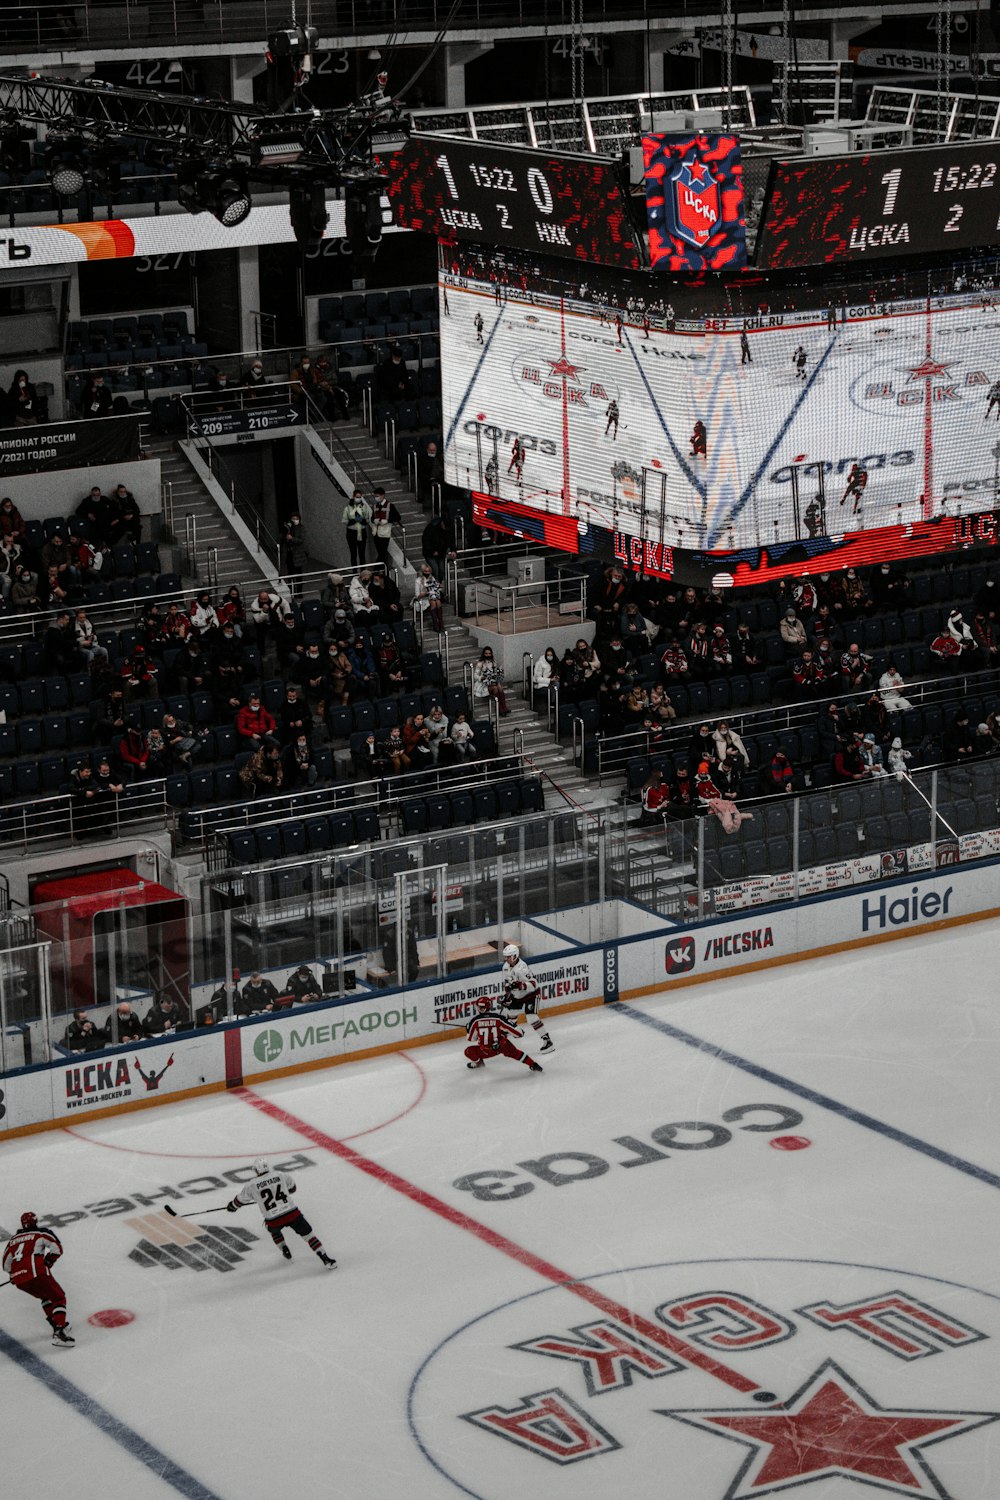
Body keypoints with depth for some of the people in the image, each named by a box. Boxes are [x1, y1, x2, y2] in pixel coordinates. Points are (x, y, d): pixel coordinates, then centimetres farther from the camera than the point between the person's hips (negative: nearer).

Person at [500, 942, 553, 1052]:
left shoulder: (521, 968, -31)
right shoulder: (506, 966, -3)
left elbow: (534, 984, -35)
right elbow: (506, 982, 13)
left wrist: (519, 985, -46)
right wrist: (506, 994, 4)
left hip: (532, 994, -9)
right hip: (518, 996, 9)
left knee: (532, 1017, -20)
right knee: (510, 1012, 17)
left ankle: (547, 1040, -16)